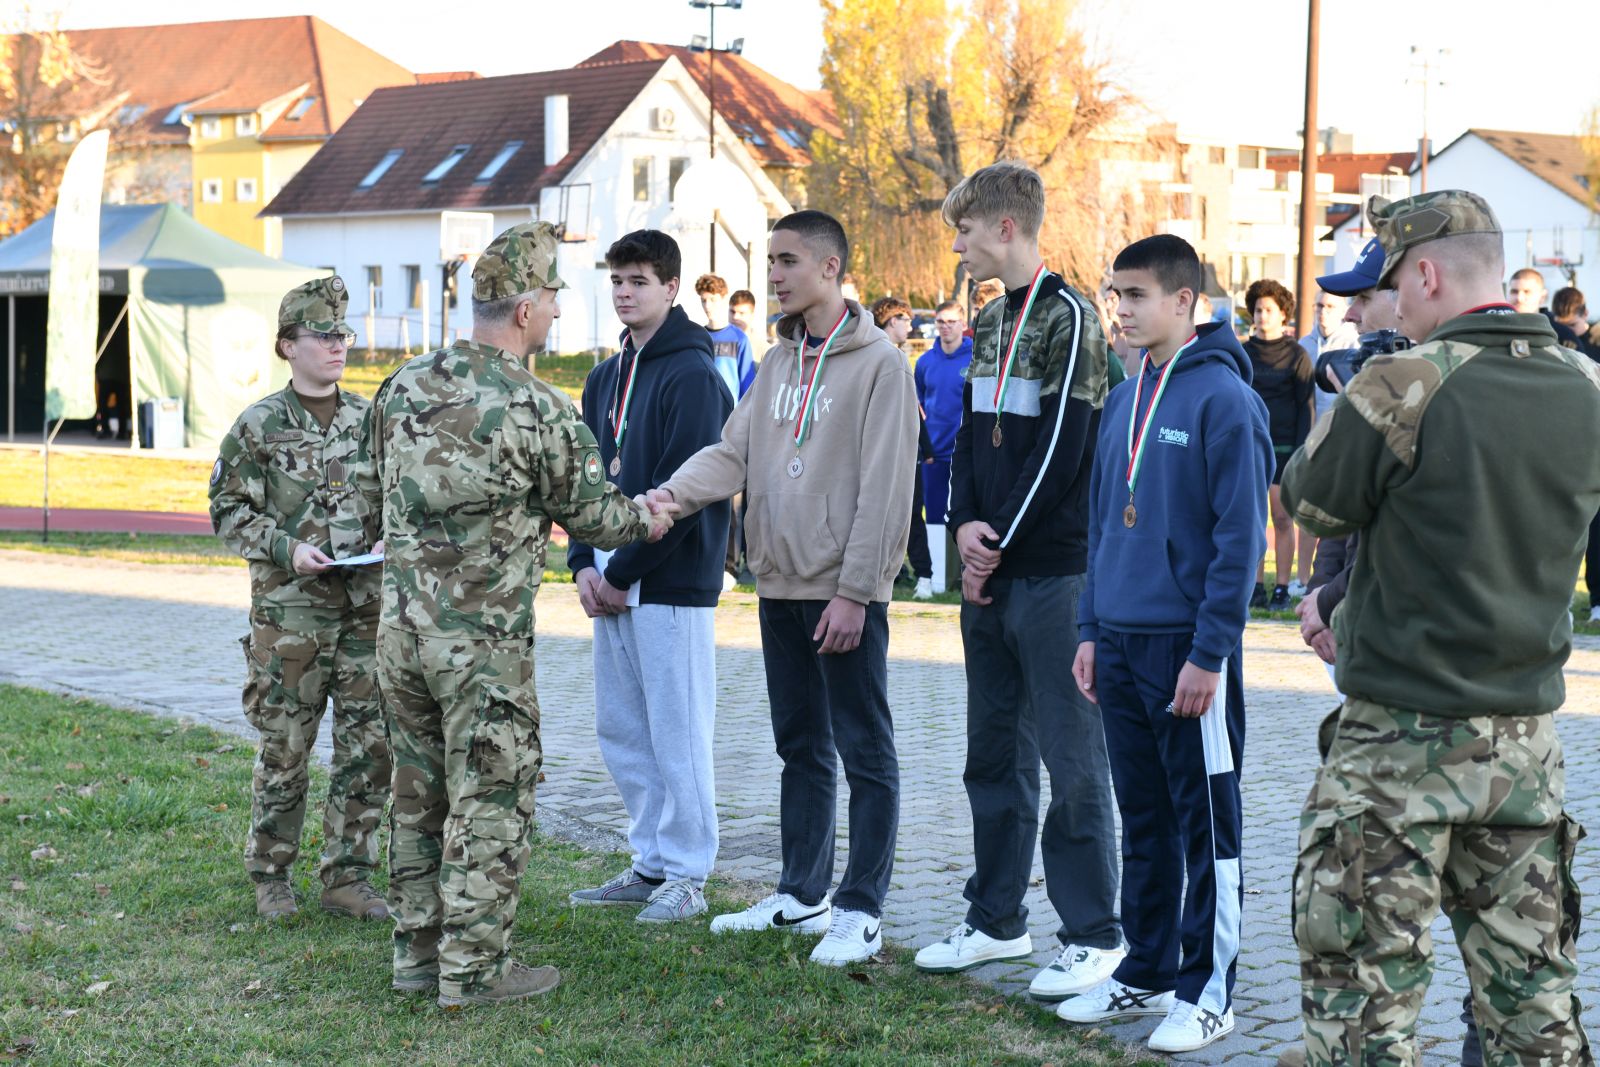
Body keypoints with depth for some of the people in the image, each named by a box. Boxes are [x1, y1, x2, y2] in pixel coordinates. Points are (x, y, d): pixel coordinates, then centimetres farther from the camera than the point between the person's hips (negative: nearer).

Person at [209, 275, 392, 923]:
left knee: (369, 746, 4)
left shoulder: (369, 420, 9)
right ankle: (270, 875, 17)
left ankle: (347, 877, 14)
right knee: (284, 749, 2)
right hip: (290, 610, -4)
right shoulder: (259, 426, -2)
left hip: (368, 608, 4)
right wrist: (286, 548, -14)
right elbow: (229, 511, -2)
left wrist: (390, 539, -2)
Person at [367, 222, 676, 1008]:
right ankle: (473, 969, 8)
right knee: (490, 803, 3)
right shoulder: (539, 412, -14)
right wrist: (647, 520, 18)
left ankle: (418, 953, 24)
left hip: (400, 627, 6)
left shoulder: (401, 389, 4)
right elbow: (591, 514, -2)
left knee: (420, 795, 16)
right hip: (484, 643, -6)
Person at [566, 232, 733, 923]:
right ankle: (651, 865, 23)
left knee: (677, 731, -2)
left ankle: (685, 875, 8)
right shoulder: (606, 378, 15)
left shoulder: (693, 374, -12)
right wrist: (584, 563, 2)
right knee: (620, 729, 13)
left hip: (672, 582, -8)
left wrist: (624, 572, -16)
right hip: (612, 582, 9)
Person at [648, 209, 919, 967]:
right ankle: (802, 895, 26)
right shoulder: (777, 363, 14)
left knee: (864, 750, 0)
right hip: (781, 586, 8)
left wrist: (855, 590, -18)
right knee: (801, 746, 16)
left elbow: (884, 488, -14)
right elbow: (735, 452, 6)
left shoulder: (878, 363, -9)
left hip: (845, 592, -8)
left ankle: (861, 910, 5)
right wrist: (674, 493, -14)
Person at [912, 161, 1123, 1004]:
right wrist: (967, 524, -2)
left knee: (1070, 759, -4)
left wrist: (1000, 547, -11)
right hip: (990, 575, 9)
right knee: (994, 754, 14)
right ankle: (997, 919, 25)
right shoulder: (990, 323, 15)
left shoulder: (1067, 317, -11)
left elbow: (1062, 450, -16)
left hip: (1053, 574, -9)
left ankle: (1093, 934, 3)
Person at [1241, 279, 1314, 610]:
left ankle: (1282, 588, 3)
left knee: (1282, 518, -1)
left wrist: (1302, 451, -9)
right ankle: (1257, 587, 5)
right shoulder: (1244, 353, 11)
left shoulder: (1296, 355, 1)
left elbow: (1306, 406, -1)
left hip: (1283, 446, -3)